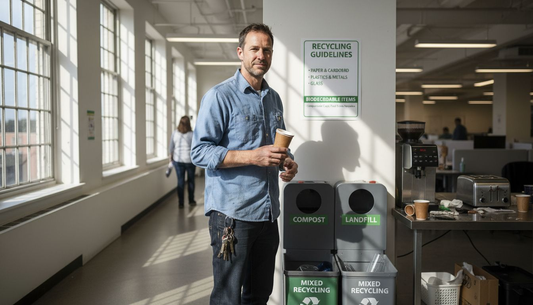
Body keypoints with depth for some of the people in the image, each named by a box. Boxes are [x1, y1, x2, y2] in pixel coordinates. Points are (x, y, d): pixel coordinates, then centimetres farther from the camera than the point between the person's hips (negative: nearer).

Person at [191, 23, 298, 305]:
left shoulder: (274, 99, 14)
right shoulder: (220, 96, -7)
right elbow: (200, 152, -14)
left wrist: (287, 162, 1)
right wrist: (253, 157, -23)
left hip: (268, 212, 7)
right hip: (232, 214, -6)